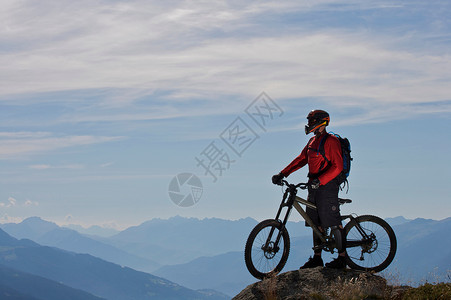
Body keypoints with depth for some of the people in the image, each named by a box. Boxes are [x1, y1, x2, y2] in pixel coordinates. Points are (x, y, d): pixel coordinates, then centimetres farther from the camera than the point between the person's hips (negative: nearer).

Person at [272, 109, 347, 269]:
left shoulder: (331, 141, -12)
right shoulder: (313, 141, 16)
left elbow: (337, 166, -20)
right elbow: (301, 160, 18)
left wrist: (320, 181, -29)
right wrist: (282, 174, 9)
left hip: (327, 186, -9)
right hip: (315, 186, 9)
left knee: (333, 223, -7)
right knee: (316, 223, 11)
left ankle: (342, 258, -1)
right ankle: (317, 258, 16)